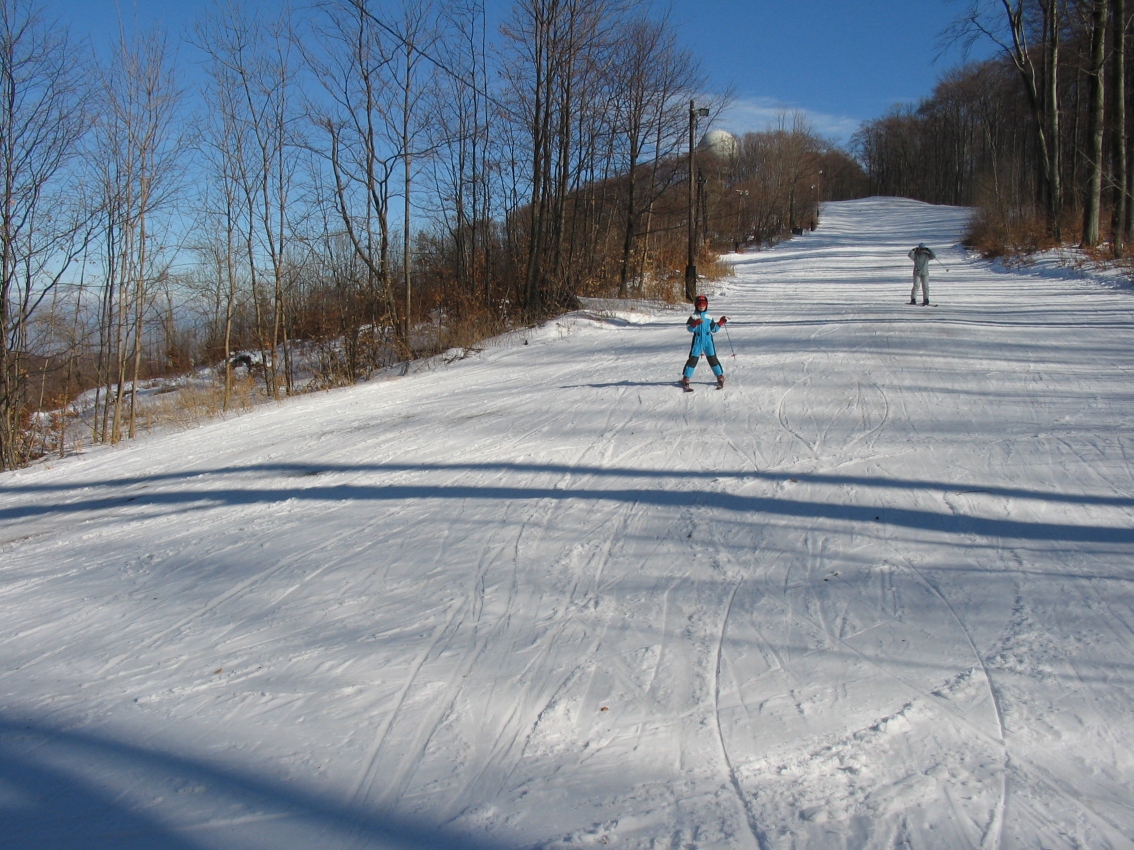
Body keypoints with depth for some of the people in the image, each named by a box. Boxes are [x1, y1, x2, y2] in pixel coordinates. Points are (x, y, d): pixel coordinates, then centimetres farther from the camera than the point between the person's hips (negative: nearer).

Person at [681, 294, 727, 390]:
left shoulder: (708, 316, 12)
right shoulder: (693, 316, 3)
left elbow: (714, 329, 19)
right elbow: (689, 328, -9)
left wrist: (721, 322, 11)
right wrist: (696, 323, -25)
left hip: (708, 341, 2)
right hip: (697, 341, -2)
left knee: (712, 359, 2)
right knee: (693, 359, -5)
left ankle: (720, 378, 11)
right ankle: (685, 379, 2)